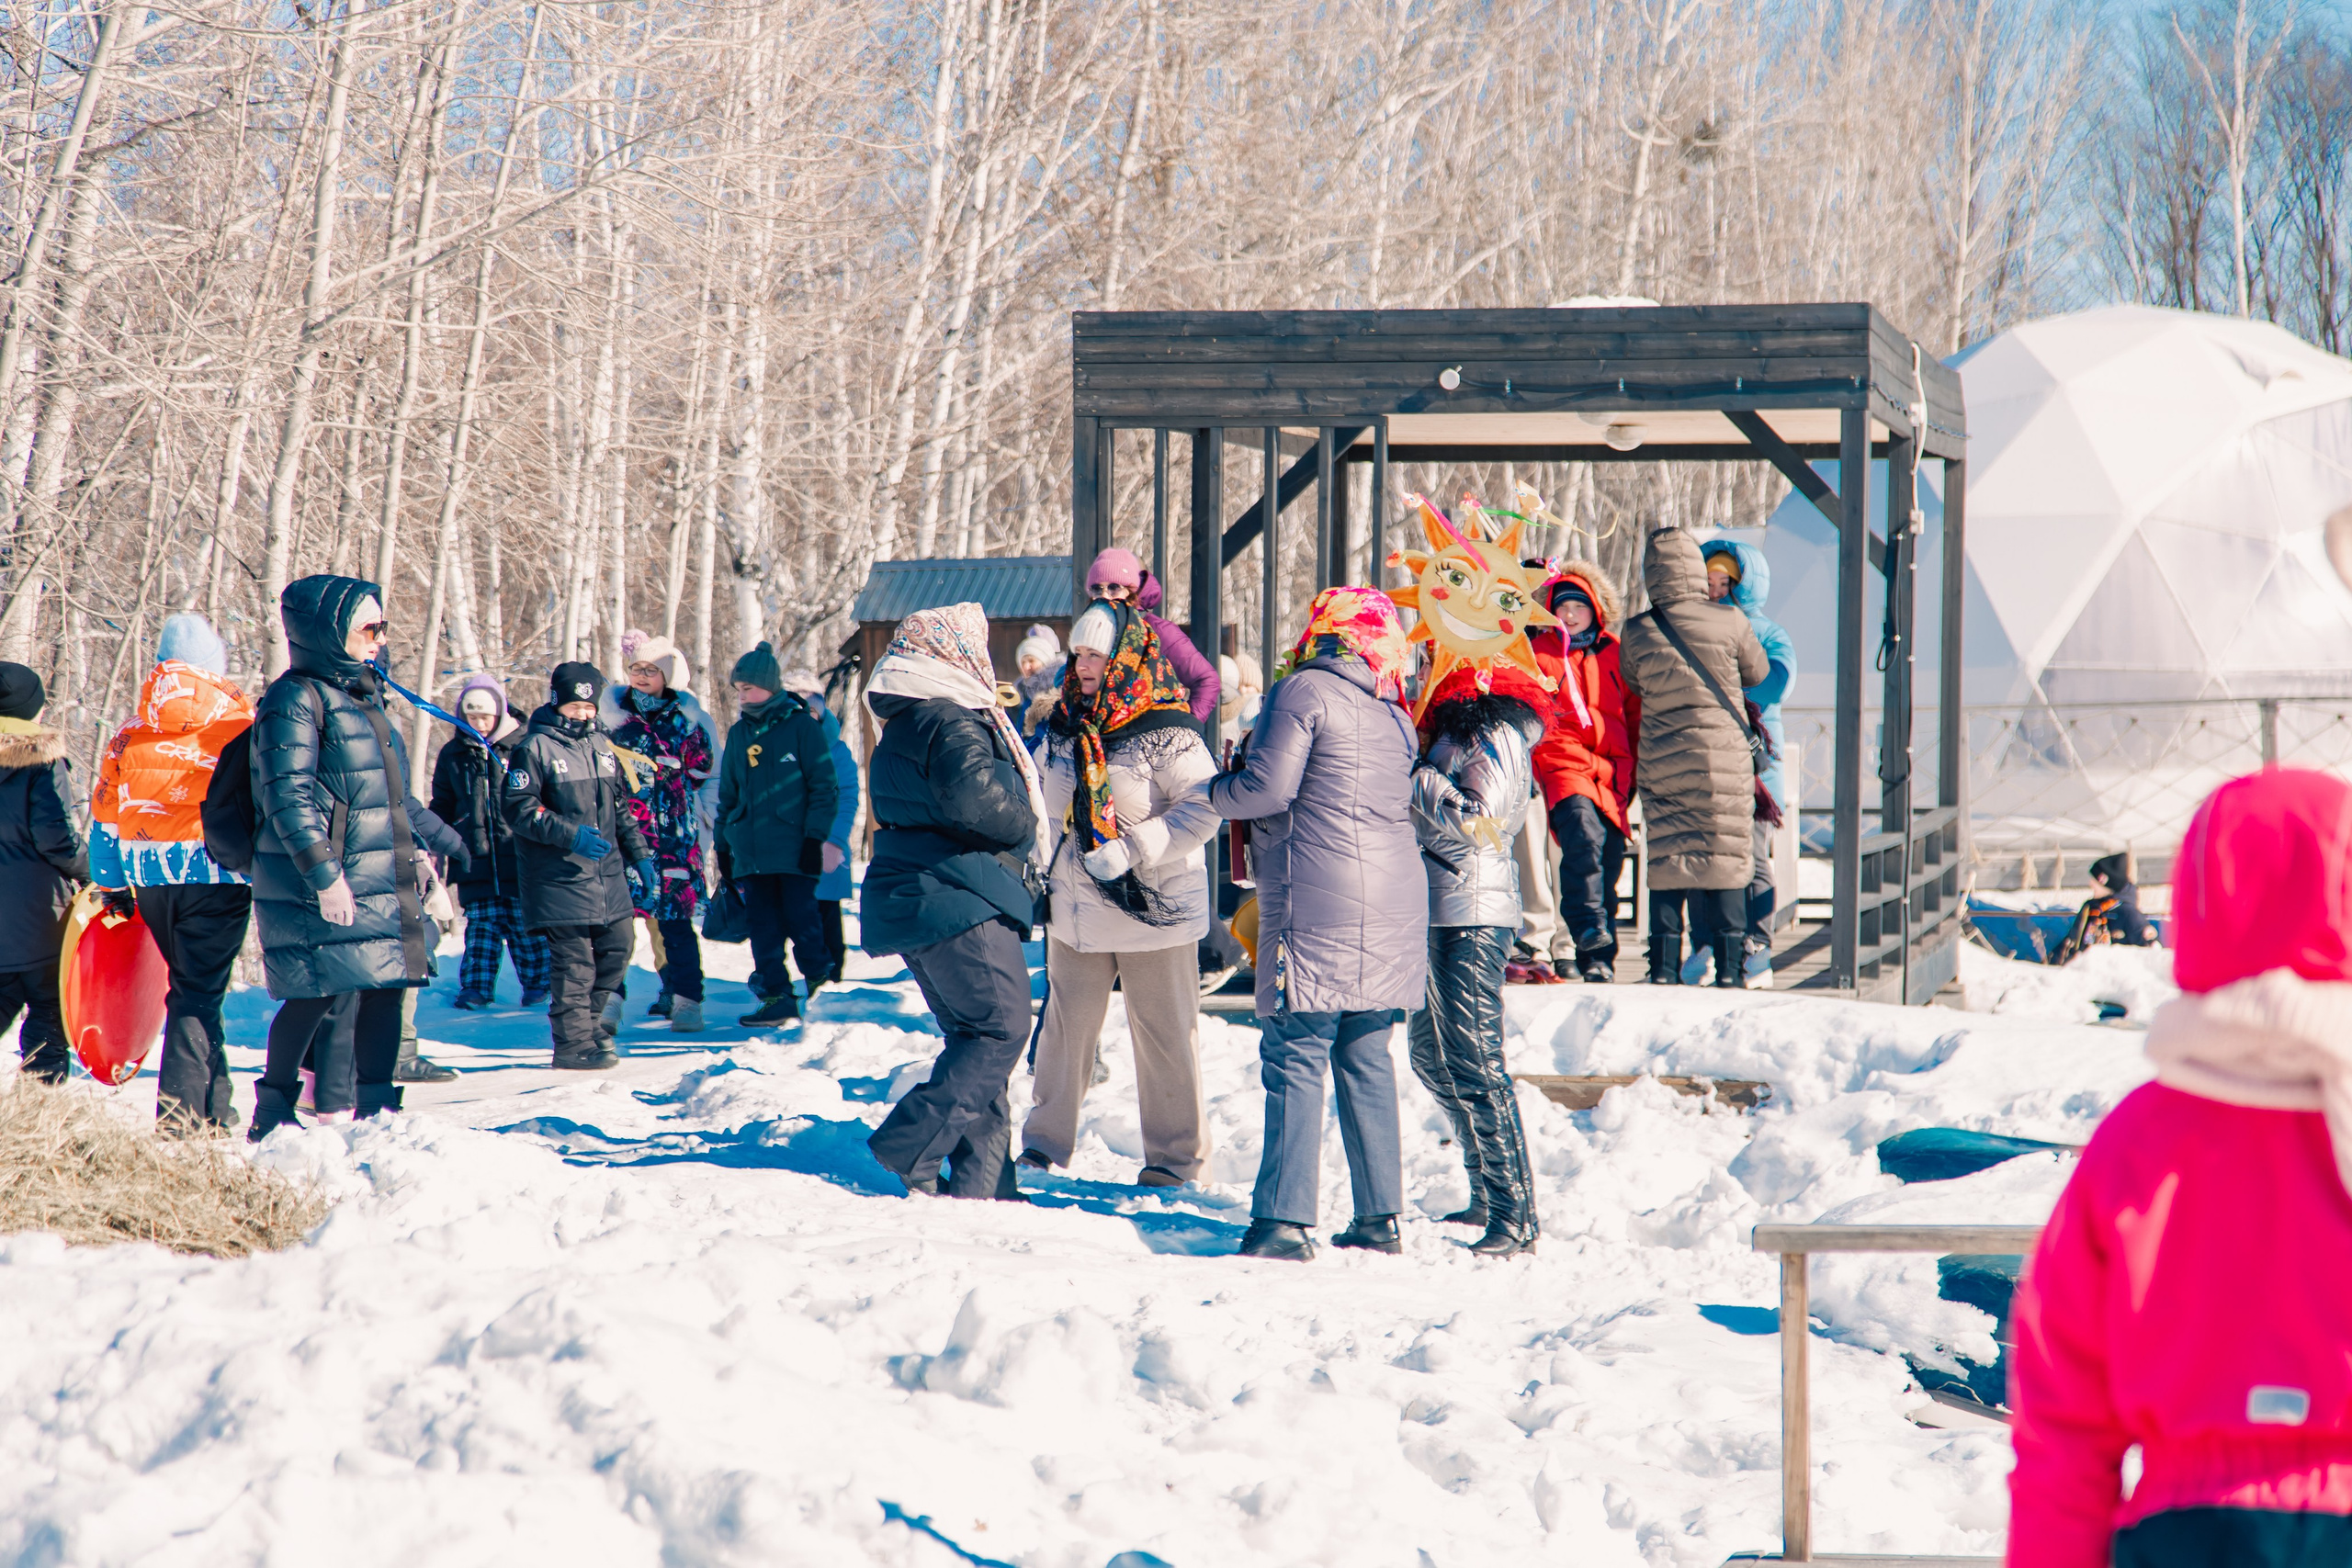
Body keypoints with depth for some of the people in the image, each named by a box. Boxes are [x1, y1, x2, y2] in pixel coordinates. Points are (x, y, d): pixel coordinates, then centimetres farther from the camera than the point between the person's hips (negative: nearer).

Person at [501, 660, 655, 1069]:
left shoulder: (600, 745, 17)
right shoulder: (535, 748, -6)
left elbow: (621, 807, 24)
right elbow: (518, 808, -13)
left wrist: (639, 854, 20)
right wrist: (570, 834, -22)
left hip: (607, 874, 7)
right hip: (560, 878, -7)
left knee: (618, 945, 8)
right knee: (572, 960, -7)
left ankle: (591, 1020, 27)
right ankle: (574, 1042, 0)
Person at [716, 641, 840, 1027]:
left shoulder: (802, 726, -3)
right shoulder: (739, 733, 13)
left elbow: (824, 787, -4)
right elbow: (728, 794, 20)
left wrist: (816, 837, -11)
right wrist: (723, 845, 16)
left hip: (793, 848, -5)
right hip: (750, 848, 5)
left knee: (800, 916, -4)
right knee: (763, 926, 3)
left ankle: (818, 976, 16)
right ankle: (776, 997, 8)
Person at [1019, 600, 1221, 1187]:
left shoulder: (1166, 733, -13)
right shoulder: (1064, 728, 8)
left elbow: (1202, 810, -19)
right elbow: (1049, 811, 21)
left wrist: (1130, 850, -24)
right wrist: (1047, 872, 14)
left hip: (1154, 906, -6)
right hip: (1076, 907, 6)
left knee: (1164, 1032, 3)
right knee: (1065, 1024, 11)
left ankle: (1174, 1155, 13)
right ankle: (1046, 1142, 23)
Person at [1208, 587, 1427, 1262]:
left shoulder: (1303, 692, -6)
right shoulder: (1393, 714, 17)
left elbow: (1269, 788, -12)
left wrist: (1214, 793, 8)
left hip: (1319, 910, -7)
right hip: (1395, 904, 7)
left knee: (1295, 1058, -7)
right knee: (1367, 1059, 12)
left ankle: (1283, 1220, -11)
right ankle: (1379, 1218, 12)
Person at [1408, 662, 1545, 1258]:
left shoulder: (1495, 737, -13)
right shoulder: (1457, 730, 15)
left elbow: (1475, 821, -22)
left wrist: (1415, 781, -17)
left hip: (1472, 922, -10)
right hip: (1441, 916, 11)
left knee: (1474, 1066, -10)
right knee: (1432, 1057, 17)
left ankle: (1515, 1220, -7)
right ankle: (1489, 1196, 27)